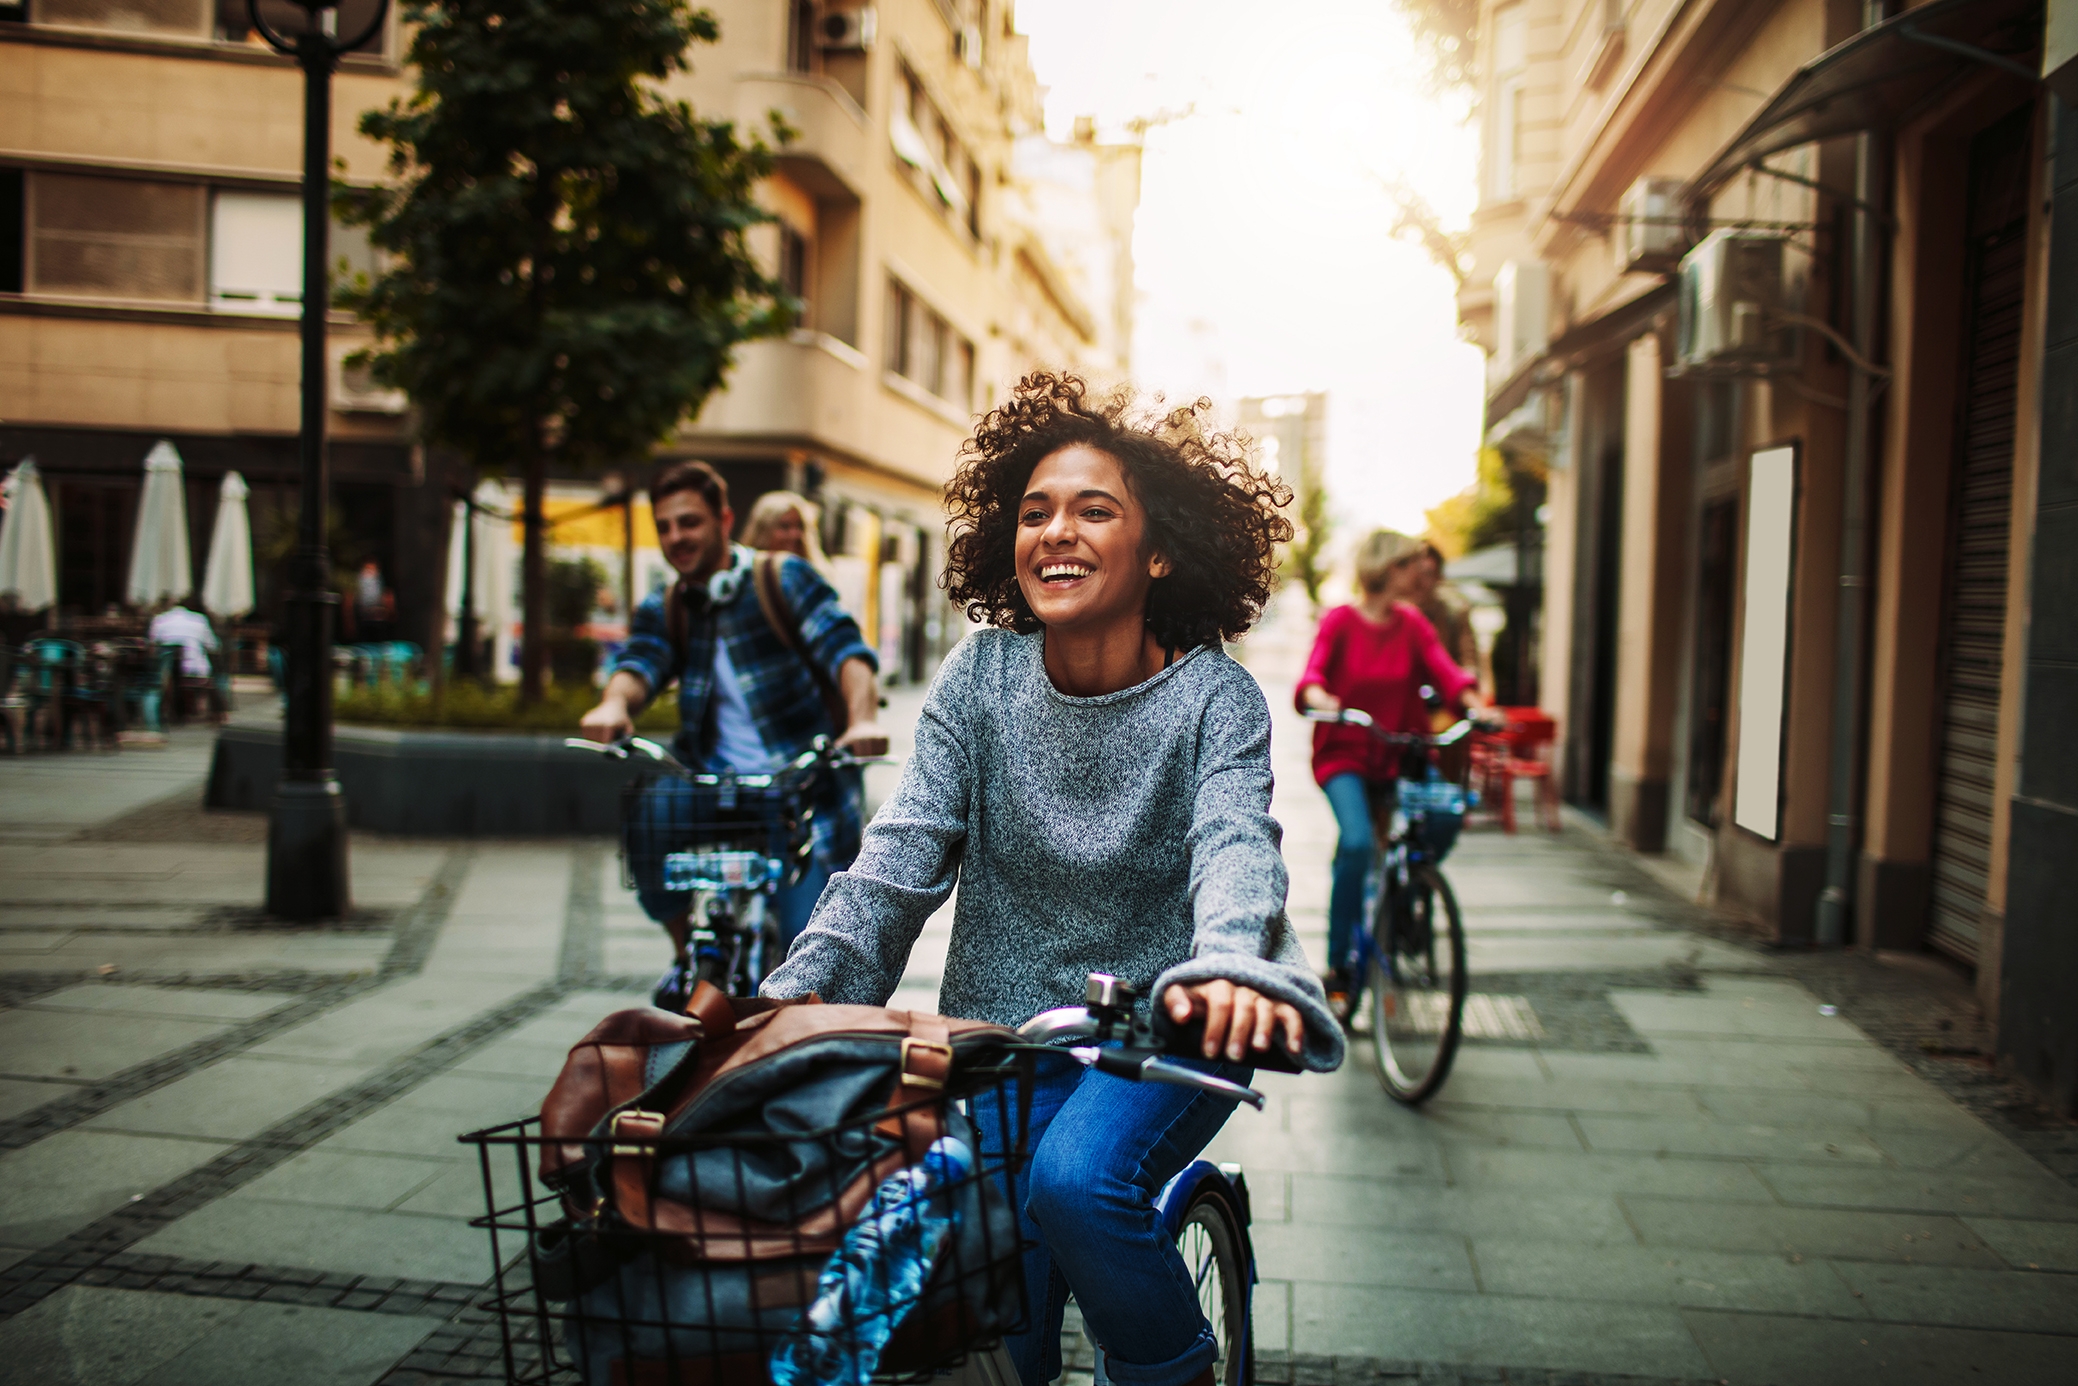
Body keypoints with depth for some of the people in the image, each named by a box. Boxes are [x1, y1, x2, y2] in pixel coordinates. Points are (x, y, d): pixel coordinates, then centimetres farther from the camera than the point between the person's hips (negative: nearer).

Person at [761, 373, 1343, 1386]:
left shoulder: (1215, 698, -9)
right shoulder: (980, 677, -3)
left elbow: (1235, 841, -24)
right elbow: (900, 853, -8)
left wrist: (1231, 966, -47)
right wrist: (794, 991, -22)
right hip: (1005, 1032, 2)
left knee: (1076, 1180, -29)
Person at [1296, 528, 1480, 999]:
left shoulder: (1413, 625, 7)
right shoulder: (1341, 621, -4)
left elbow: (1444, 669, -8)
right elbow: (1313, 672, -17)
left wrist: (1473, 703, -28)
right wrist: (1319, 697, -40)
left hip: (1399, 752, 4)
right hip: (1344, 752, -4)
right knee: (1357, 843, -25)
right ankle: (1337, 962, -9)